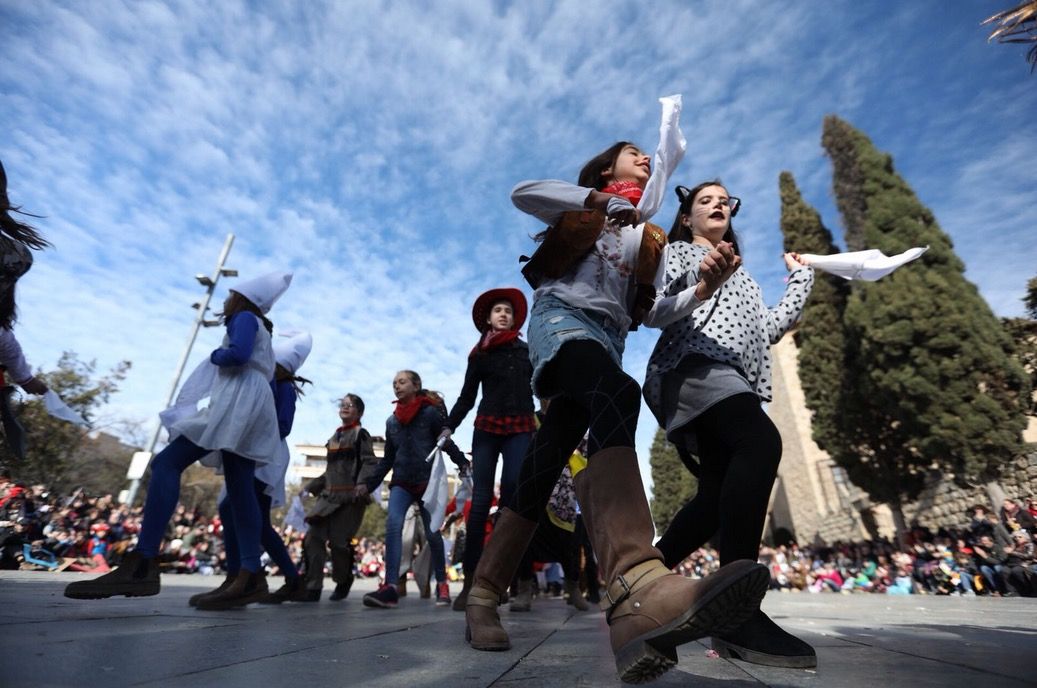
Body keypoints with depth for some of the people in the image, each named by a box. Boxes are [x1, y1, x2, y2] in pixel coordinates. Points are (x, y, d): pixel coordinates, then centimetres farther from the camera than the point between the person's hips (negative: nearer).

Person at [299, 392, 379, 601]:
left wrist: (362, 485, -26)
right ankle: (312, 588, 1)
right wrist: (310, 487, 21)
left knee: (338, 541, -5)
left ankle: (343, 583, 20)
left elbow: (369, 463, -11)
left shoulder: (360, 434, 0)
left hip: (350, 497, -7)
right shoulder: (334, 437, 21)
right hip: (329, 496, 7)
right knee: (313, 538, -7)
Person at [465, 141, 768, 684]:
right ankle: (635, 588, -58)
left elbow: (653, 308, 19)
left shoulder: (648, 239, 30)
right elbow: (522, 193, 2)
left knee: (544, 467, -6)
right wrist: (598, 199, -6)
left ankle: (482, 598, 2)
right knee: (617, 395, -38)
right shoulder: (581, 210, 21)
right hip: (563, 318, -5)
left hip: (608, 342, 5)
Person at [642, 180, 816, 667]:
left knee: (720, 494, -5)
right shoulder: (676, 252, 17)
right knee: (762, 441, -33)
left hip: (731, 383, 8)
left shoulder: (742, 277, 37)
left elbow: (769, 330, 26)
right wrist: (701, 289, -16)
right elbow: (652, 313, 1)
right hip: (691, 367, -7)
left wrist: (801, 278, 34)